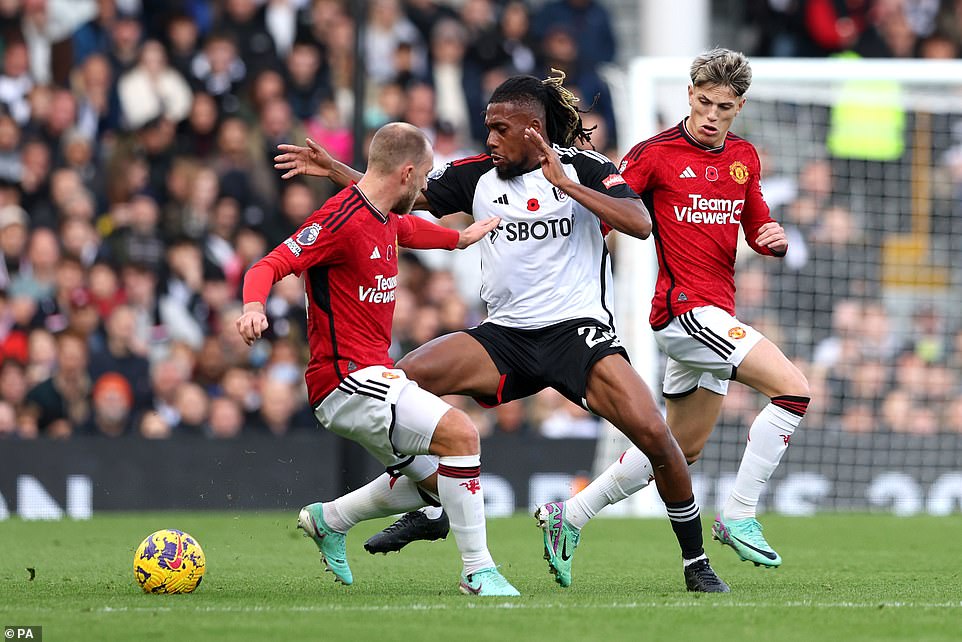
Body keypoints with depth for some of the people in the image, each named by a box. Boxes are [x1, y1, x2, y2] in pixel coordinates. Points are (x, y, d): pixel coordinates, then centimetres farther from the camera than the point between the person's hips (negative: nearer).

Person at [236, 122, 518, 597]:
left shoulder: (384, 219, 13)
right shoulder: (342, 219, -16)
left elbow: (410, 229, 40)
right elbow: (269, 266, -22)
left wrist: (460, 238, 55)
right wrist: (254, 305, -42)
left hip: (373, 375, 11)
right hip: (347, 380, -11)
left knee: (436, 480, 16)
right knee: (461, 433, -22)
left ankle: (329, 520, 28)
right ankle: (478, 571, -16)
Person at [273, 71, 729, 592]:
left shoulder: (582, 167, -3)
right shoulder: (478, 175, 7)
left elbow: (640, 223, -18)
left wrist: (566, 184, -23)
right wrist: (332, 170, 2)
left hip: (579, 329, -4)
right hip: (506, 334, 4)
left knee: (651, 432, -22)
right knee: (406, 376, -16)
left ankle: (696, 563, -4)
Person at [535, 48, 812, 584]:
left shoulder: (744, 158, 13)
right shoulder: (655, 154, -7)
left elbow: (757, 228, 23)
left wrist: (775, 238, 1)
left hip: (716, 314, 8)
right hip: (685, 308, -8)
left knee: (682, 449, 14)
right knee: (794, 388, -19)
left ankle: (572, 515, 24)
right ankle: (739, 516, -14)